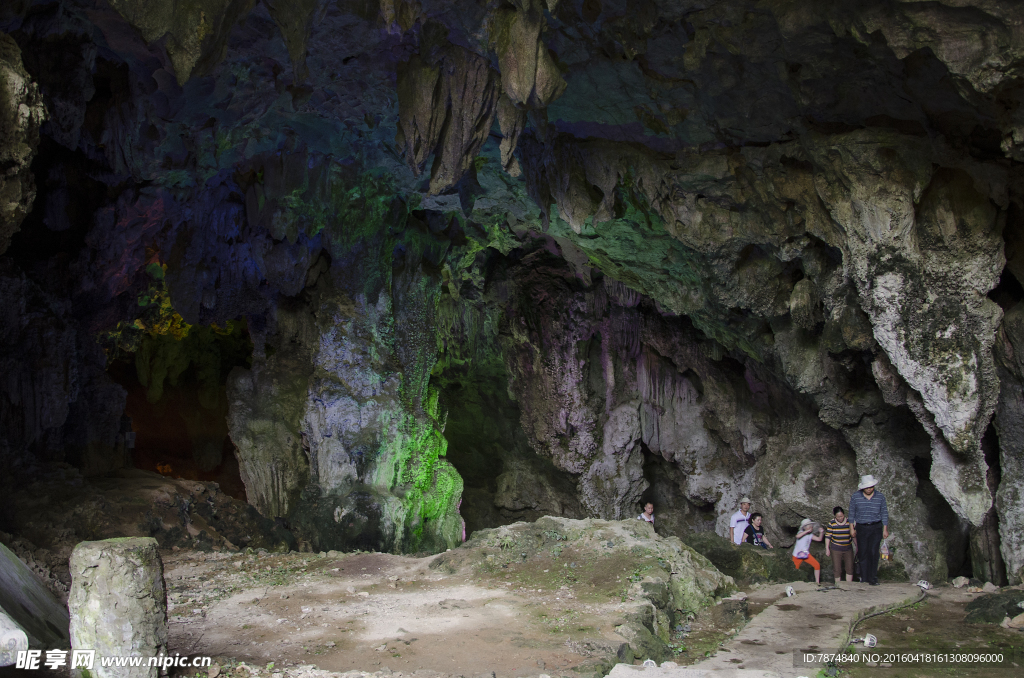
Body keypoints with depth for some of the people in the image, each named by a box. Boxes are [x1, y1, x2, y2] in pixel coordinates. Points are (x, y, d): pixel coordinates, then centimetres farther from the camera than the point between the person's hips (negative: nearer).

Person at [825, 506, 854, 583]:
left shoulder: (849, 522, -1)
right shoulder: (832, 523, -7)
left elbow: (853, 535, 9)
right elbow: (828, 536, -2)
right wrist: (827, 548, -4)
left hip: (848, 548, 2)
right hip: (836, 549, -2)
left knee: (850, 568, 2)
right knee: (837, 569, 0)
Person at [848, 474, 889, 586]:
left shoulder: (880, 497, -1)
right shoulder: (855, 497, -2)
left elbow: (884, 514, 5)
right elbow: (852, 513, 5)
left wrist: (885, 529, 3)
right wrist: (852, 528, 3)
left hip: (876, 528, -1)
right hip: (861, 528, 1)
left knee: (873, 552, -8)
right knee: (863, 553, 2)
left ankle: (873, 578, -3)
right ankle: (864, 578, 11)